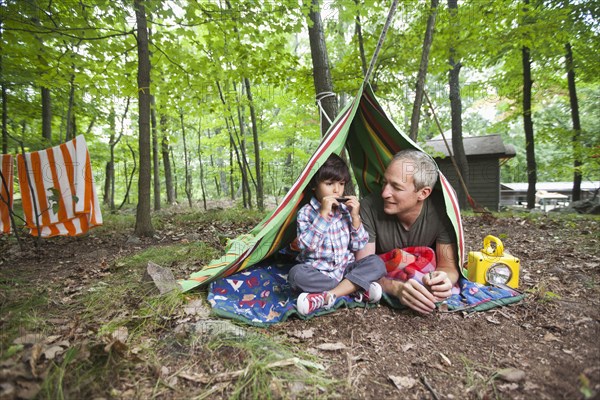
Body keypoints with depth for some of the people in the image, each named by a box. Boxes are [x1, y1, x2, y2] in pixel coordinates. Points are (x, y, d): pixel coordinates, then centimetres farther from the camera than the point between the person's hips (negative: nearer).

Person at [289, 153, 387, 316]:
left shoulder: (346, 210, 2)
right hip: (317, 272, -3)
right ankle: (355, 289, -24)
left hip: (345, 268, 4)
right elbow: (305, 245, -23)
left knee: (376, 263, -18)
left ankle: (327, 296, -26)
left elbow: (358, 246, 0)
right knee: (296, 274, -31)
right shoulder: (306, 212, -8)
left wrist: (355, 217, -12)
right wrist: (323, 214, -26)